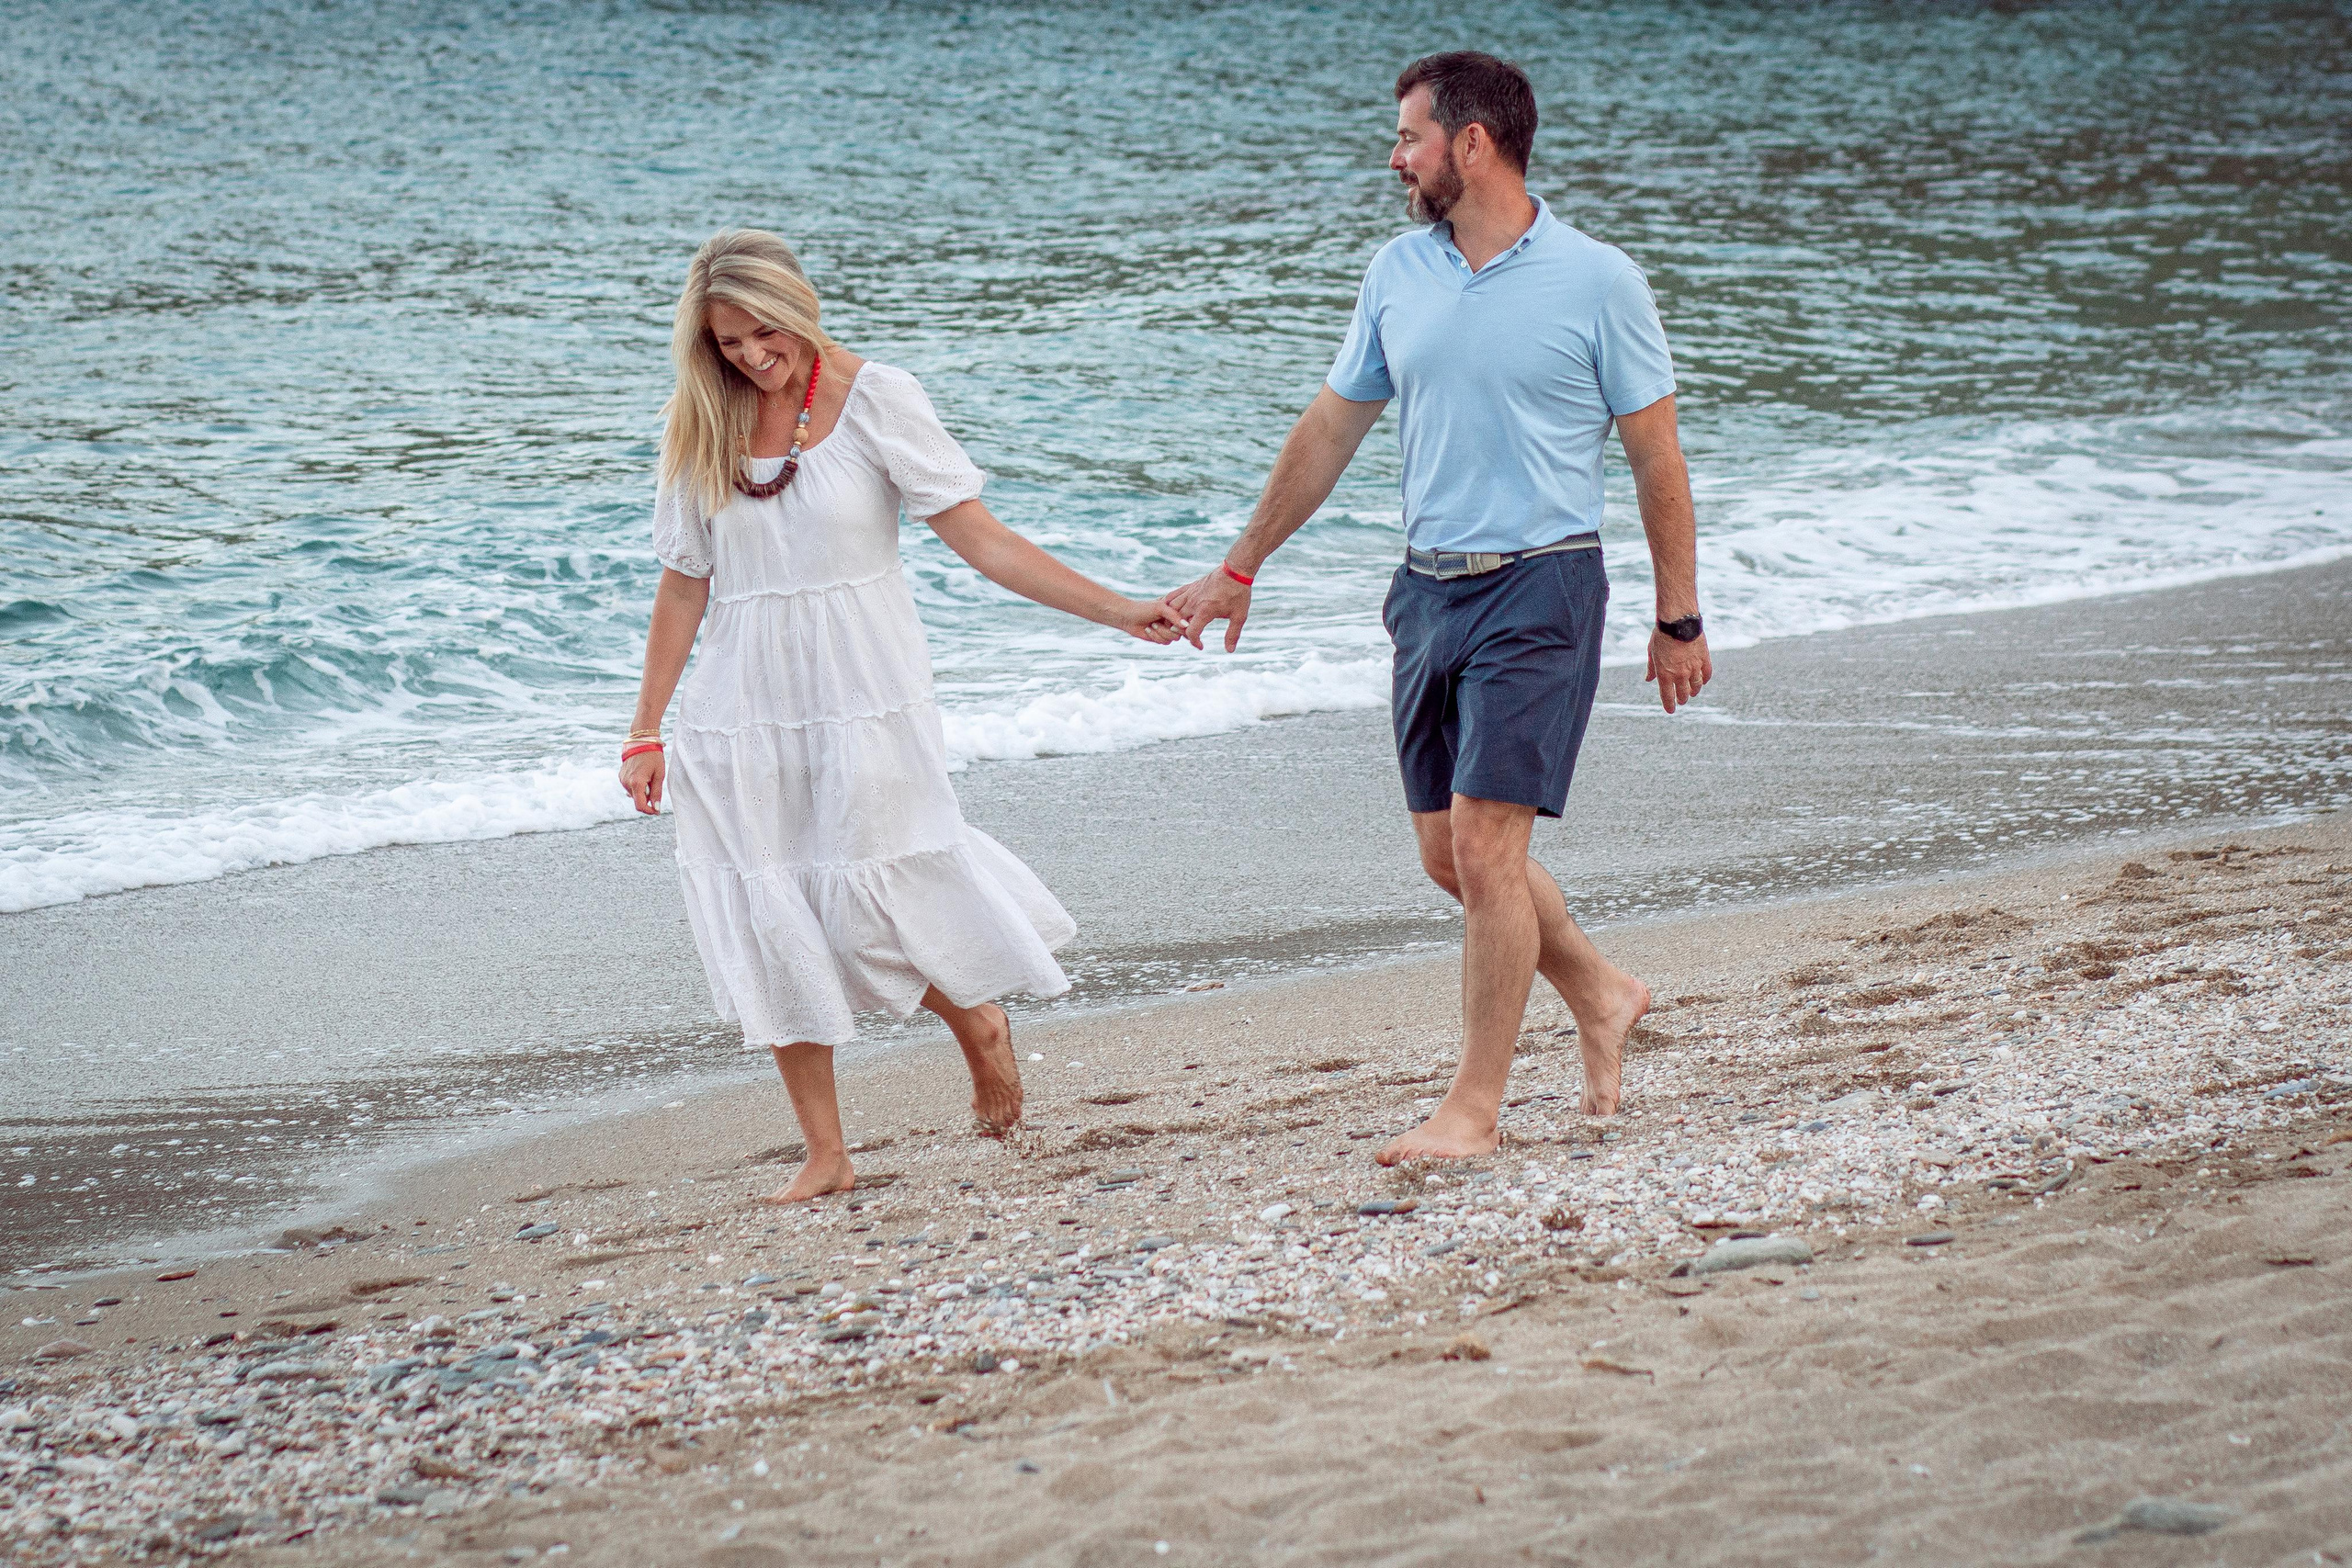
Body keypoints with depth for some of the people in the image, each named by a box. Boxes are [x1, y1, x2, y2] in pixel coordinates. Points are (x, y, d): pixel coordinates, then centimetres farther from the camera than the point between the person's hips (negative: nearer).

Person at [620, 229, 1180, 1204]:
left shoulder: (874, 401, -5)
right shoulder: (702, 430, 5)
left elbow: (982, 541, -7)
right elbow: (683, 588, 9)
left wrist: (1120, 612, -14)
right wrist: (646, 733, 8)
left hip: (862, 698, -3)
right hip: (743, 714, 3)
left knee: (871, 908, -8)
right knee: (769, 931, 0)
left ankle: (978, 1024, 24)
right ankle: (825, 1154, 9)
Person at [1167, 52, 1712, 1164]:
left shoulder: (1597, 282, -7)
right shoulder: (1398, 274, 8)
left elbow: (1656, 459, -2)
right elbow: (1329, 430, 16)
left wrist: (1680, 621, -2)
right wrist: (1238, 571, 17)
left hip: (1540, 585, -6)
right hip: (1430, 587, 6)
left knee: (1484, 840, -12)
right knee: (1447, 856, 8)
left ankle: (1474, 1105, -4)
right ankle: (1600, 995, 32)